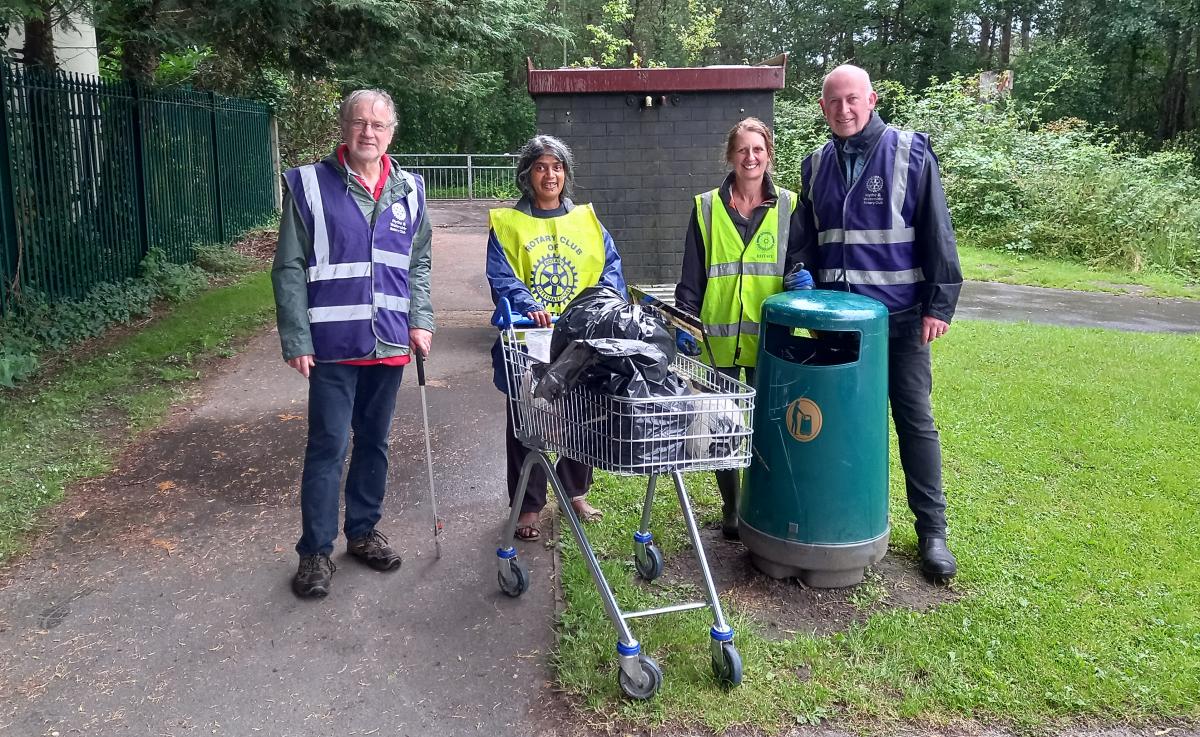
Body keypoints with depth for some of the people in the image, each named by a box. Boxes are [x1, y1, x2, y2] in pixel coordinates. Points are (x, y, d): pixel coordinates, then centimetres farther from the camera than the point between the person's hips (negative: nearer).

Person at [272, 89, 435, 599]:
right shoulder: (309, 185, -5)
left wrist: (421, 321, 2)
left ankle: (363, 532, 30)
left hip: (389, 344, 4)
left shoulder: (409, 190, 7)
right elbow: (289, 269, -6)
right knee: (328, 447, -1)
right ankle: (315, 551, 12)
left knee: (374, 442, 14)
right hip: (333, 345, -4)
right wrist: (296, 340, -11)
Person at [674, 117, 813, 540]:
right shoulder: (707, 207, 4)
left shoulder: (787, 206, 6)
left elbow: (797, 260, 11)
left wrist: (801, 276, -12)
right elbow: (691, 274, 4)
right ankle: (731, 509, 23)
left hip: (766, 337, 0)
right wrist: (684, 324, -3)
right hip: (717, 337, 0)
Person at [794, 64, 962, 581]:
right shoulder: (816, 166, 8)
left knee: (915, 420, 2)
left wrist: (939, 304, -10)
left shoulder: (910, 154, -5)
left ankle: (932, 531, 12)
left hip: (900, 315, -4)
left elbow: (937, 235, -6)